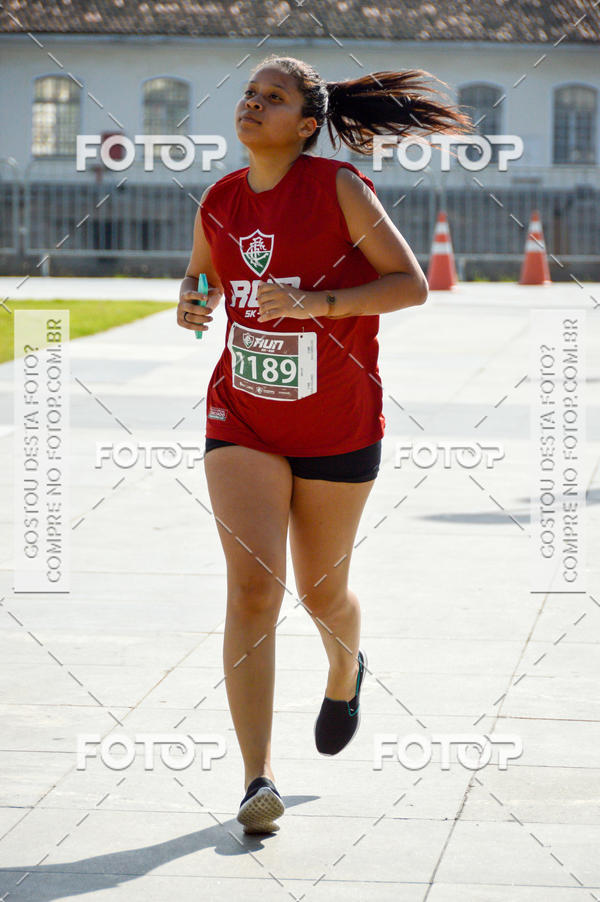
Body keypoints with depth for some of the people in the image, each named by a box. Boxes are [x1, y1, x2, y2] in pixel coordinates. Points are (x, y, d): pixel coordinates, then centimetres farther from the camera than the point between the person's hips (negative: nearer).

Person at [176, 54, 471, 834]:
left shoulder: (340, 187, -12)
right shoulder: (219, 202, 2)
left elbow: (412, 284, -14)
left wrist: (316, 302, -26)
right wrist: (191, 304, -3)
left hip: (337, 425, -2)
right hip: (242, 418, 2)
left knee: (322, 592, 13)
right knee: (252, 582, -16)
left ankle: (345, 670, 52)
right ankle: (258, 779, -18)